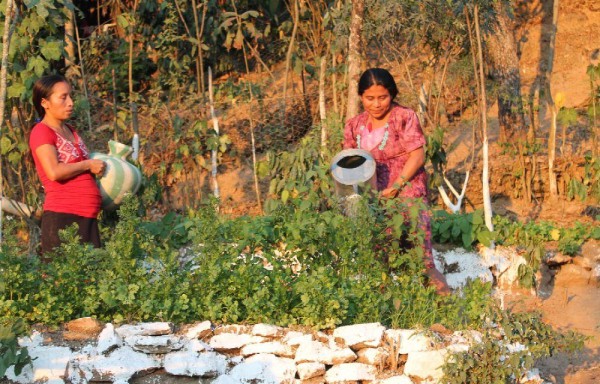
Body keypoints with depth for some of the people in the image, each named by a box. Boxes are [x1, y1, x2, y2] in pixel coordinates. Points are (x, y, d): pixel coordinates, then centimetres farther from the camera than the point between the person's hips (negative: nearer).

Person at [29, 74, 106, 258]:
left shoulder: (71, 132, 20)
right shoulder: (41, 132, -5)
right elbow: (54, 172, -19)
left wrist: (100, 165, 13)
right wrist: (88, 165, -8)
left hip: (87, 218, 8)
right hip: (62, 217, -8)